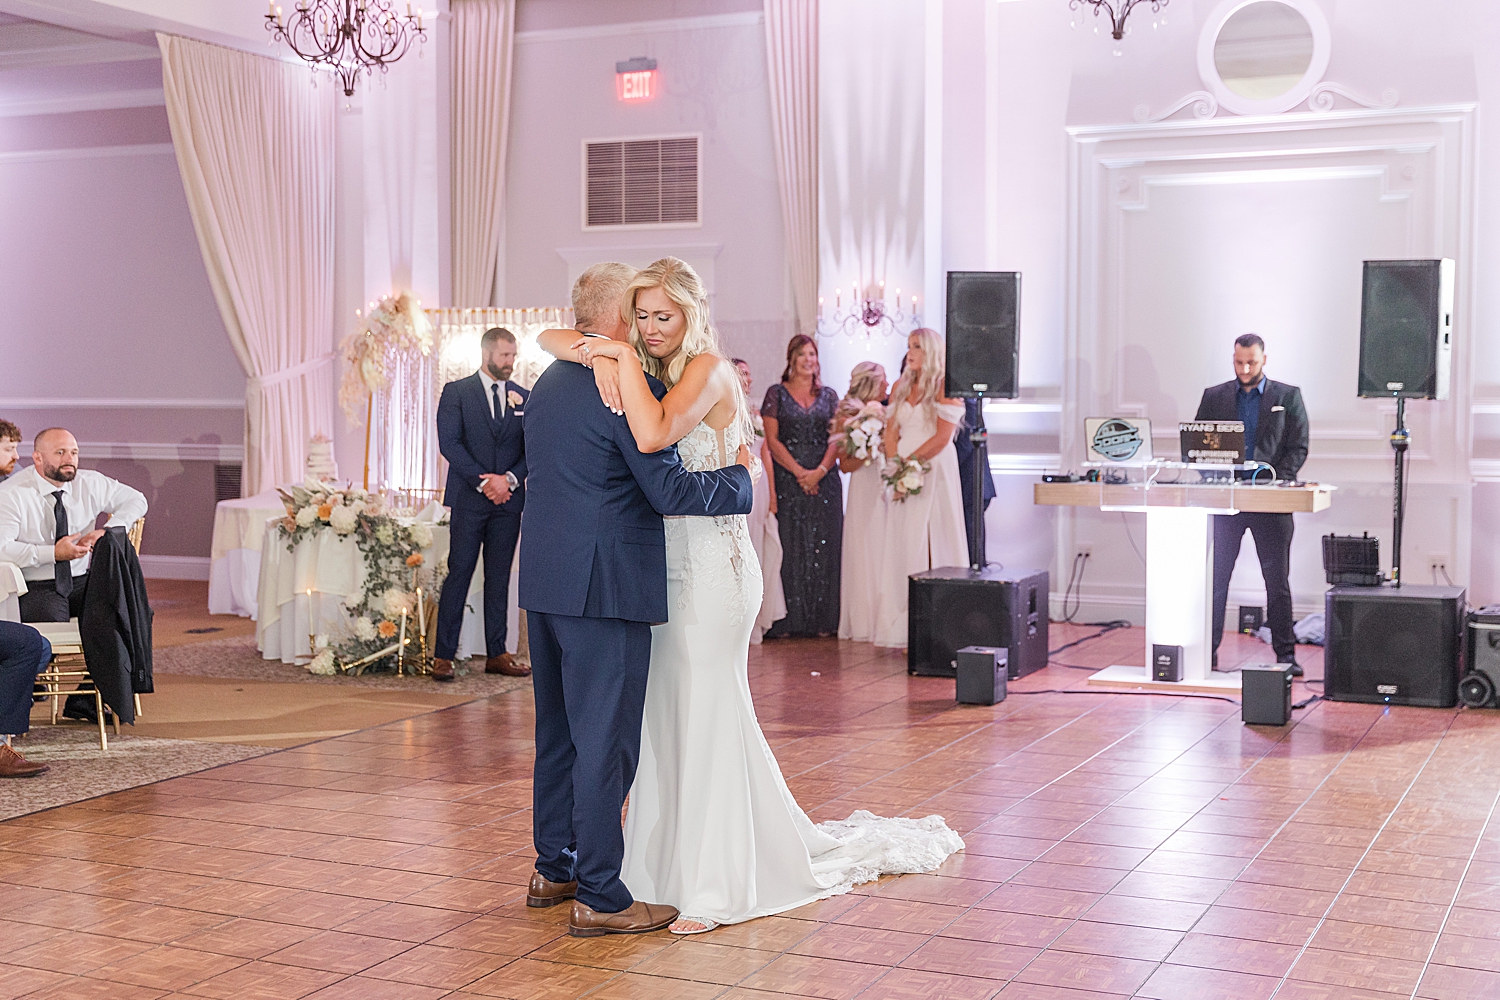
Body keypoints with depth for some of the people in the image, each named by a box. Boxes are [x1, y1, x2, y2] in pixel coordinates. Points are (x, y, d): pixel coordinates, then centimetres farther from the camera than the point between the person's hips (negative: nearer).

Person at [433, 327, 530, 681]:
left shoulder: (523, 398, 12)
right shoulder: (456, 392, 2)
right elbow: (449, 443, -6)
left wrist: (510, 479, -10)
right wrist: (483, 481, -14)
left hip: (509, 499, 3)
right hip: (469, 498, -3)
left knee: (499, 577, 6)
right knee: (458, 574, -5)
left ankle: (496, 654, 11)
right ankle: (443, 655, -1)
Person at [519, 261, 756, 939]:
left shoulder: (548, 382, 13)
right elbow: (667, 489, -17)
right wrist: (740, 476, -5)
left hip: (545, 580, 9)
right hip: (604, 584, -9)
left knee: (559, 732, 18)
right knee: (605, 741, -3)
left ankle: (553, 868, 28)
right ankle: (598, 897, 2)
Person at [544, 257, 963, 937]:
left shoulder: (708, 368, -11)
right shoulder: (653, 371, 12)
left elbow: (654, 434, -28)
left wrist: (625, 360, -20)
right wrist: (603, 359, -4)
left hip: (711, 566, -8)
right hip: (667, 567, 8)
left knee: (706, 714, -3)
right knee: (668, 713, 12)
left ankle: (715, 887, 6)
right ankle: (678, 860, 25)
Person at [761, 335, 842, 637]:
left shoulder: (829, 395, 12)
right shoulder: (776, 394, 5)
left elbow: (836, 439, 5)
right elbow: (771, 439, -2)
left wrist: (820, 470, -11)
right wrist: (798, 471, -12)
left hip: (823, 480, 2)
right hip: (787, 478, -2)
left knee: (823, 547, -1)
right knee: (790, 546, -5)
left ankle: (822, 619, 2)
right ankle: (787, 620, -2)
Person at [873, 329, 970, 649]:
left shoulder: (945, 387, -4)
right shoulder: (901, 386, 15)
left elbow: (942, 437, -10)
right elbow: (891, 431, 12)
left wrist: (911, 461, -13)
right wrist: (894, 465, -3)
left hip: (934, 468, -5)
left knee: (932, 542, -6)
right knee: (902, 543, 1)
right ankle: (902, 627, 2)